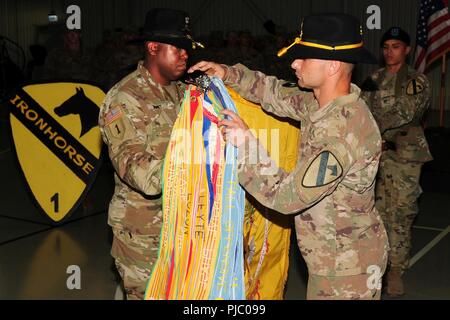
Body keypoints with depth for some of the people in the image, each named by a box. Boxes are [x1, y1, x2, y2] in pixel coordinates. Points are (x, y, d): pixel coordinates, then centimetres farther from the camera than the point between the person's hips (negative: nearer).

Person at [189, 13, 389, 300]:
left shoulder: (344, 131, -31)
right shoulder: (324, 103, -3)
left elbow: (288, 196, -28)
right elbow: (277, 95, 13)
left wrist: (245, 143, -22)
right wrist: (228, 74, 1)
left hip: (346, 266, -9)